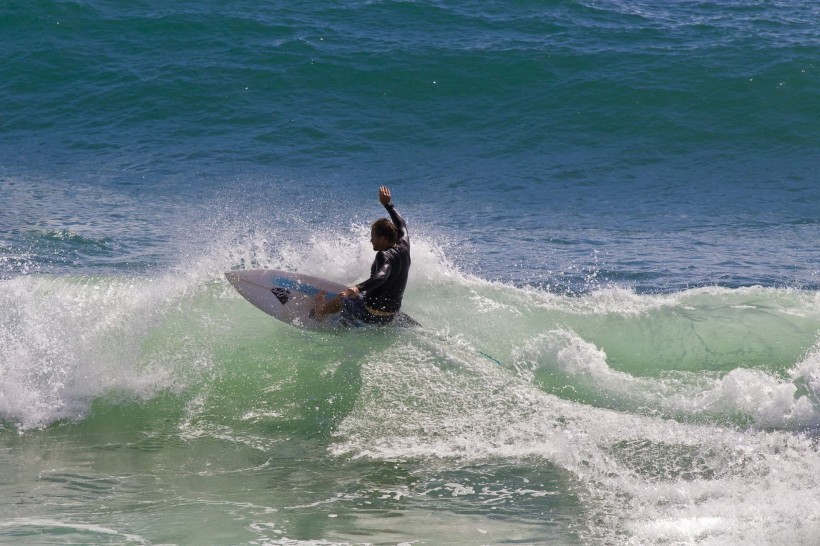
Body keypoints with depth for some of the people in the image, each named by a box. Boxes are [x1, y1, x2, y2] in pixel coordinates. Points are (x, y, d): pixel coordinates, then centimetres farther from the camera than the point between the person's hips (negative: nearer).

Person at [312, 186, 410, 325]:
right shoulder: (404, 247, -2)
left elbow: (381, 276, -45)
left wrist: (358, 287, -60)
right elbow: (401, 225, 19)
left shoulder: (384, 256, -24)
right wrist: (388, 204, 30)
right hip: (391, 316, 8)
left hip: (371, 314, -8)